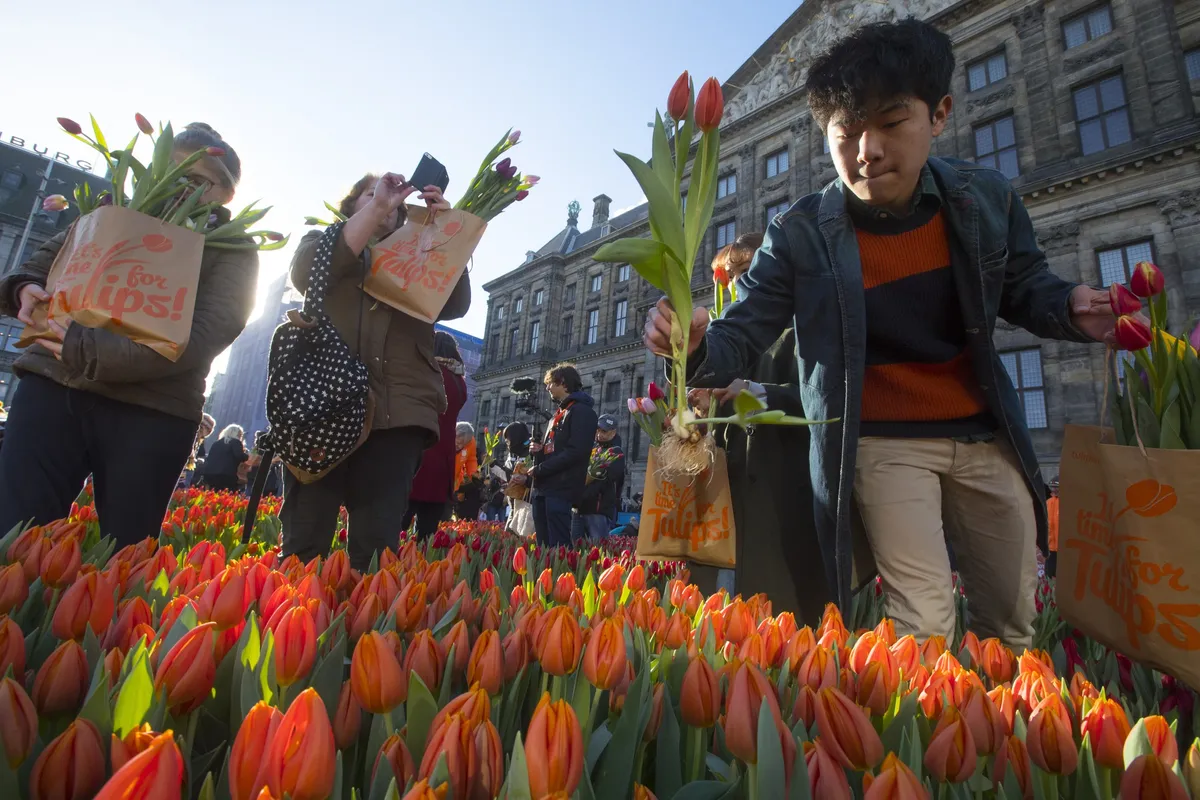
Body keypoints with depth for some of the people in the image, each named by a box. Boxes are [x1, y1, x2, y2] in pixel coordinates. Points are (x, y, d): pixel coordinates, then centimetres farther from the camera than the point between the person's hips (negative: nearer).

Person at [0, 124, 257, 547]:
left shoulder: (234, 253, 1)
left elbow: (203, 335, -13)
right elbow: (50, 253, 26)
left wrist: (88, 350, -20)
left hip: (152, 412, -3)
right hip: (53, 385, 4)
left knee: (121, 559, 5)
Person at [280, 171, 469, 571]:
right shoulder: (324, 241, 21)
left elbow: (456, 306, 6)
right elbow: (305, 275, -3)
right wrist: (375, 208, -4)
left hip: (399, 415, 1)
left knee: (376, 549, -2)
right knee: (304, 544, -3)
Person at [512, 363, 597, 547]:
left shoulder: (582, 411, -7)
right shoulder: (559, 413, 22)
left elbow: (576, 451, -18)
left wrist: (539, 469, -12)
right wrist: (538, 450, 3)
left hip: (561, 489, -9)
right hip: (543, 488, 9)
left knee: (558, 547, -10)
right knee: (543, 545, 10)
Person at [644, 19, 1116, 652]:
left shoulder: (985, 198, -5)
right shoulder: (800, 236, -15)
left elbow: (1023, 286, 12)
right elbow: (739, 341, -16)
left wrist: (1070, 309, -10)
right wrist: (693, 348, -39)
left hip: (987, 435, 5)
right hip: (883, 442, -4)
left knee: (1014, 627, 17)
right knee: (923, 632, -11)